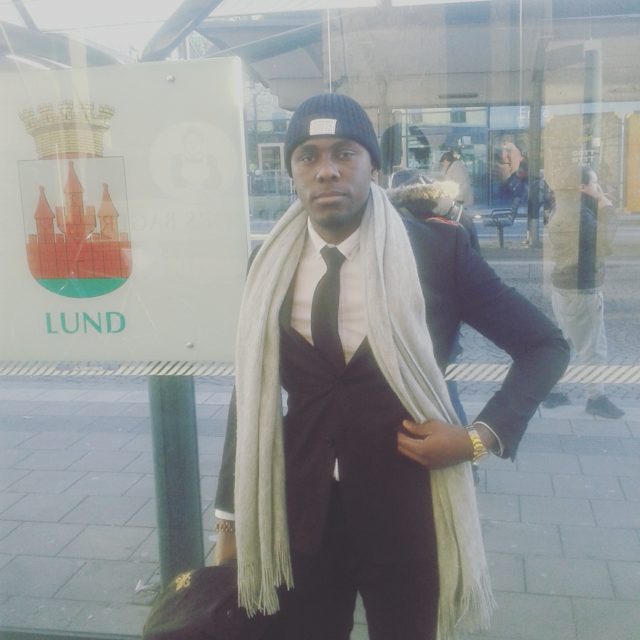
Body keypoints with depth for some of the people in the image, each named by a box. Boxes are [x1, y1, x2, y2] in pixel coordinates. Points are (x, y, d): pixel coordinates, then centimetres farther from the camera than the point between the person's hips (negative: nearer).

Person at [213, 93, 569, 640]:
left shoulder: (439, 250, -10)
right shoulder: (270, 266, -2)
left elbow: (547, 346, -2)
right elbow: (252, 393, 5)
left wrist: (482, 437, -14)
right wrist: (232, 518, 8)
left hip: (406, 512, -2)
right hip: (299, 516, 2)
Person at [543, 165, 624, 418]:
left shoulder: (563, 211, 11)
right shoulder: (580, 213, -20)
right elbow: (605, 245, -23)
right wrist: (607, 211, -15)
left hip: (563, 286, 10)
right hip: (581, 290, -10)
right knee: (592, 348, 1)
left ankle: (551, 391, 23)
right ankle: (597, 399, 11)